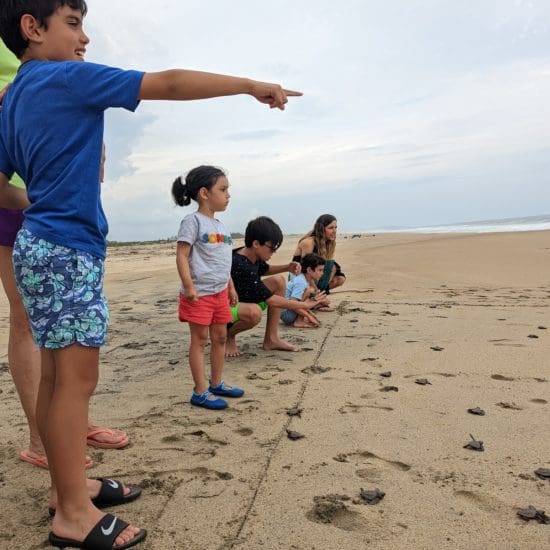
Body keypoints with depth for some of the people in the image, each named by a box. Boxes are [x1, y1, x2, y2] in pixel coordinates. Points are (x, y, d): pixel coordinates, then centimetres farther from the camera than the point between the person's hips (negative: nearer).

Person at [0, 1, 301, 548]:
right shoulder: (70, 78, -7)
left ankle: (66, 485, 24)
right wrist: (252, 85, -6)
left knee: (56, 375, 12)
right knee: (76, 377, -6)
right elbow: (169, 84, -11)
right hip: (68, 248, -9)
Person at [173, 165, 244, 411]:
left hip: (220, 292, 8)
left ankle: (216, 384, 28)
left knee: (220, 337, 14)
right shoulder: (193, 221, -11)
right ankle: (200, 392, 7)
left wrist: (231, 287, 21)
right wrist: (189, 286, -24)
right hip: (199, 293, -8)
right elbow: (182, 256, -16)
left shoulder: (220, 226, 15)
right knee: (199, 339, -1)